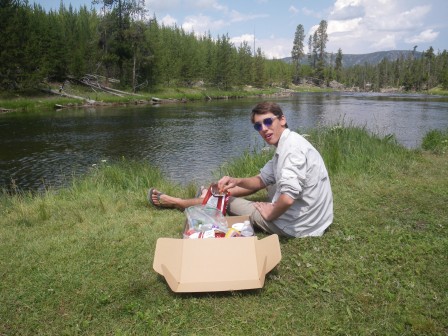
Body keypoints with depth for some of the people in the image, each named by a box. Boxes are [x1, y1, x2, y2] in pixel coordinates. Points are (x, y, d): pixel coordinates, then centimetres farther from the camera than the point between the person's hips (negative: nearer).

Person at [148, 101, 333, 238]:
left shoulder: (293, 147, -25)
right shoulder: (285, 146, 6)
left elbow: (288, 198, -36)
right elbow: (260, 181, 13)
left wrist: (270, 214, -15)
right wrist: (236, 181, -5)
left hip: (294, 225, -8)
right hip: (312, 217, 8)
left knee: (226, 199, 8)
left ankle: (173, 202, 31)